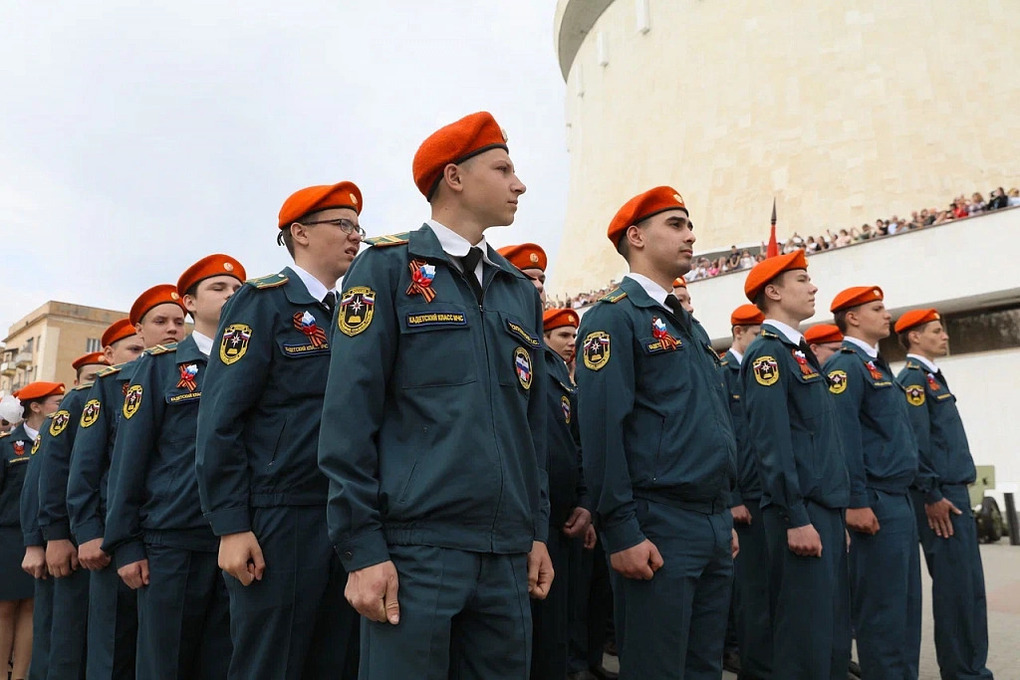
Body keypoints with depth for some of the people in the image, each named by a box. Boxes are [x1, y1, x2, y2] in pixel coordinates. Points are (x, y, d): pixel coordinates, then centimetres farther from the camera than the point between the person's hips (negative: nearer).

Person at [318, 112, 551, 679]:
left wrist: (538, 531, 12)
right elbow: (348, 418, -8)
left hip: (509, 554, 6)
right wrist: (363, 549, -11)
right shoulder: (389, 268, -2)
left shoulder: (522, 291, 15)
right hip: (414, 549, -5)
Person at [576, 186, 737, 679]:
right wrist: (623, 533, -20)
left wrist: (725, 519, 18)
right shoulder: (614, 317, -9)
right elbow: (602, 429, -17)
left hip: (715, 525, 9)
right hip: (659, 527, -8)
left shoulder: (691, 327, 18)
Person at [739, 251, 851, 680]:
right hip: (801, 511, -10)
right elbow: (772, 444, -19)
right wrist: (796, 519, -21)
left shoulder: (801, 352, 18)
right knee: (806, 635, -3)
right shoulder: (767, 352, -11)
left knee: (835, 631, 15)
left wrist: (836, 514, 19)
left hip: (826, 508, 10)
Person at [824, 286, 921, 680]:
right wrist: (857, 502, -22)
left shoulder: (877, 365, 19)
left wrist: (908, 493, 18)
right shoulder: (846, 365, -11)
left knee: (907, 603, 15)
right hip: (877, 501, -10)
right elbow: (844, 439, -19)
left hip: (900, 499, 10)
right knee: (882, 606, -3)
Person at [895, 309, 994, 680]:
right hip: (940, 496, -10)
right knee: (957, 588, -5)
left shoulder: (931, 376, 20)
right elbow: (914, 441, -19)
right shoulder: (913, 377, -11)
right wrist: (932, 495, -19)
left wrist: (953, 492, 18)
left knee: (968, 587, 13)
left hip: (953, 492, 10)